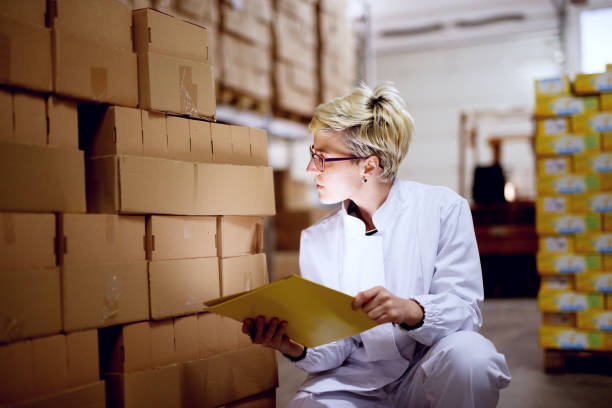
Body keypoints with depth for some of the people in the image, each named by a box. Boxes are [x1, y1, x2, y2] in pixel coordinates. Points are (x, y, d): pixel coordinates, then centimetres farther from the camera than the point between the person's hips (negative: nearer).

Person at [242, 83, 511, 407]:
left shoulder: (444, 209, -5)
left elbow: (466, 311, -12)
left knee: (469, 353, -33)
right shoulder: (315, 239, 5)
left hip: (425, 377, 0)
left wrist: (412, 311, -33)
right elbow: (334, 347, 2)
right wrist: (296, 348, -21)